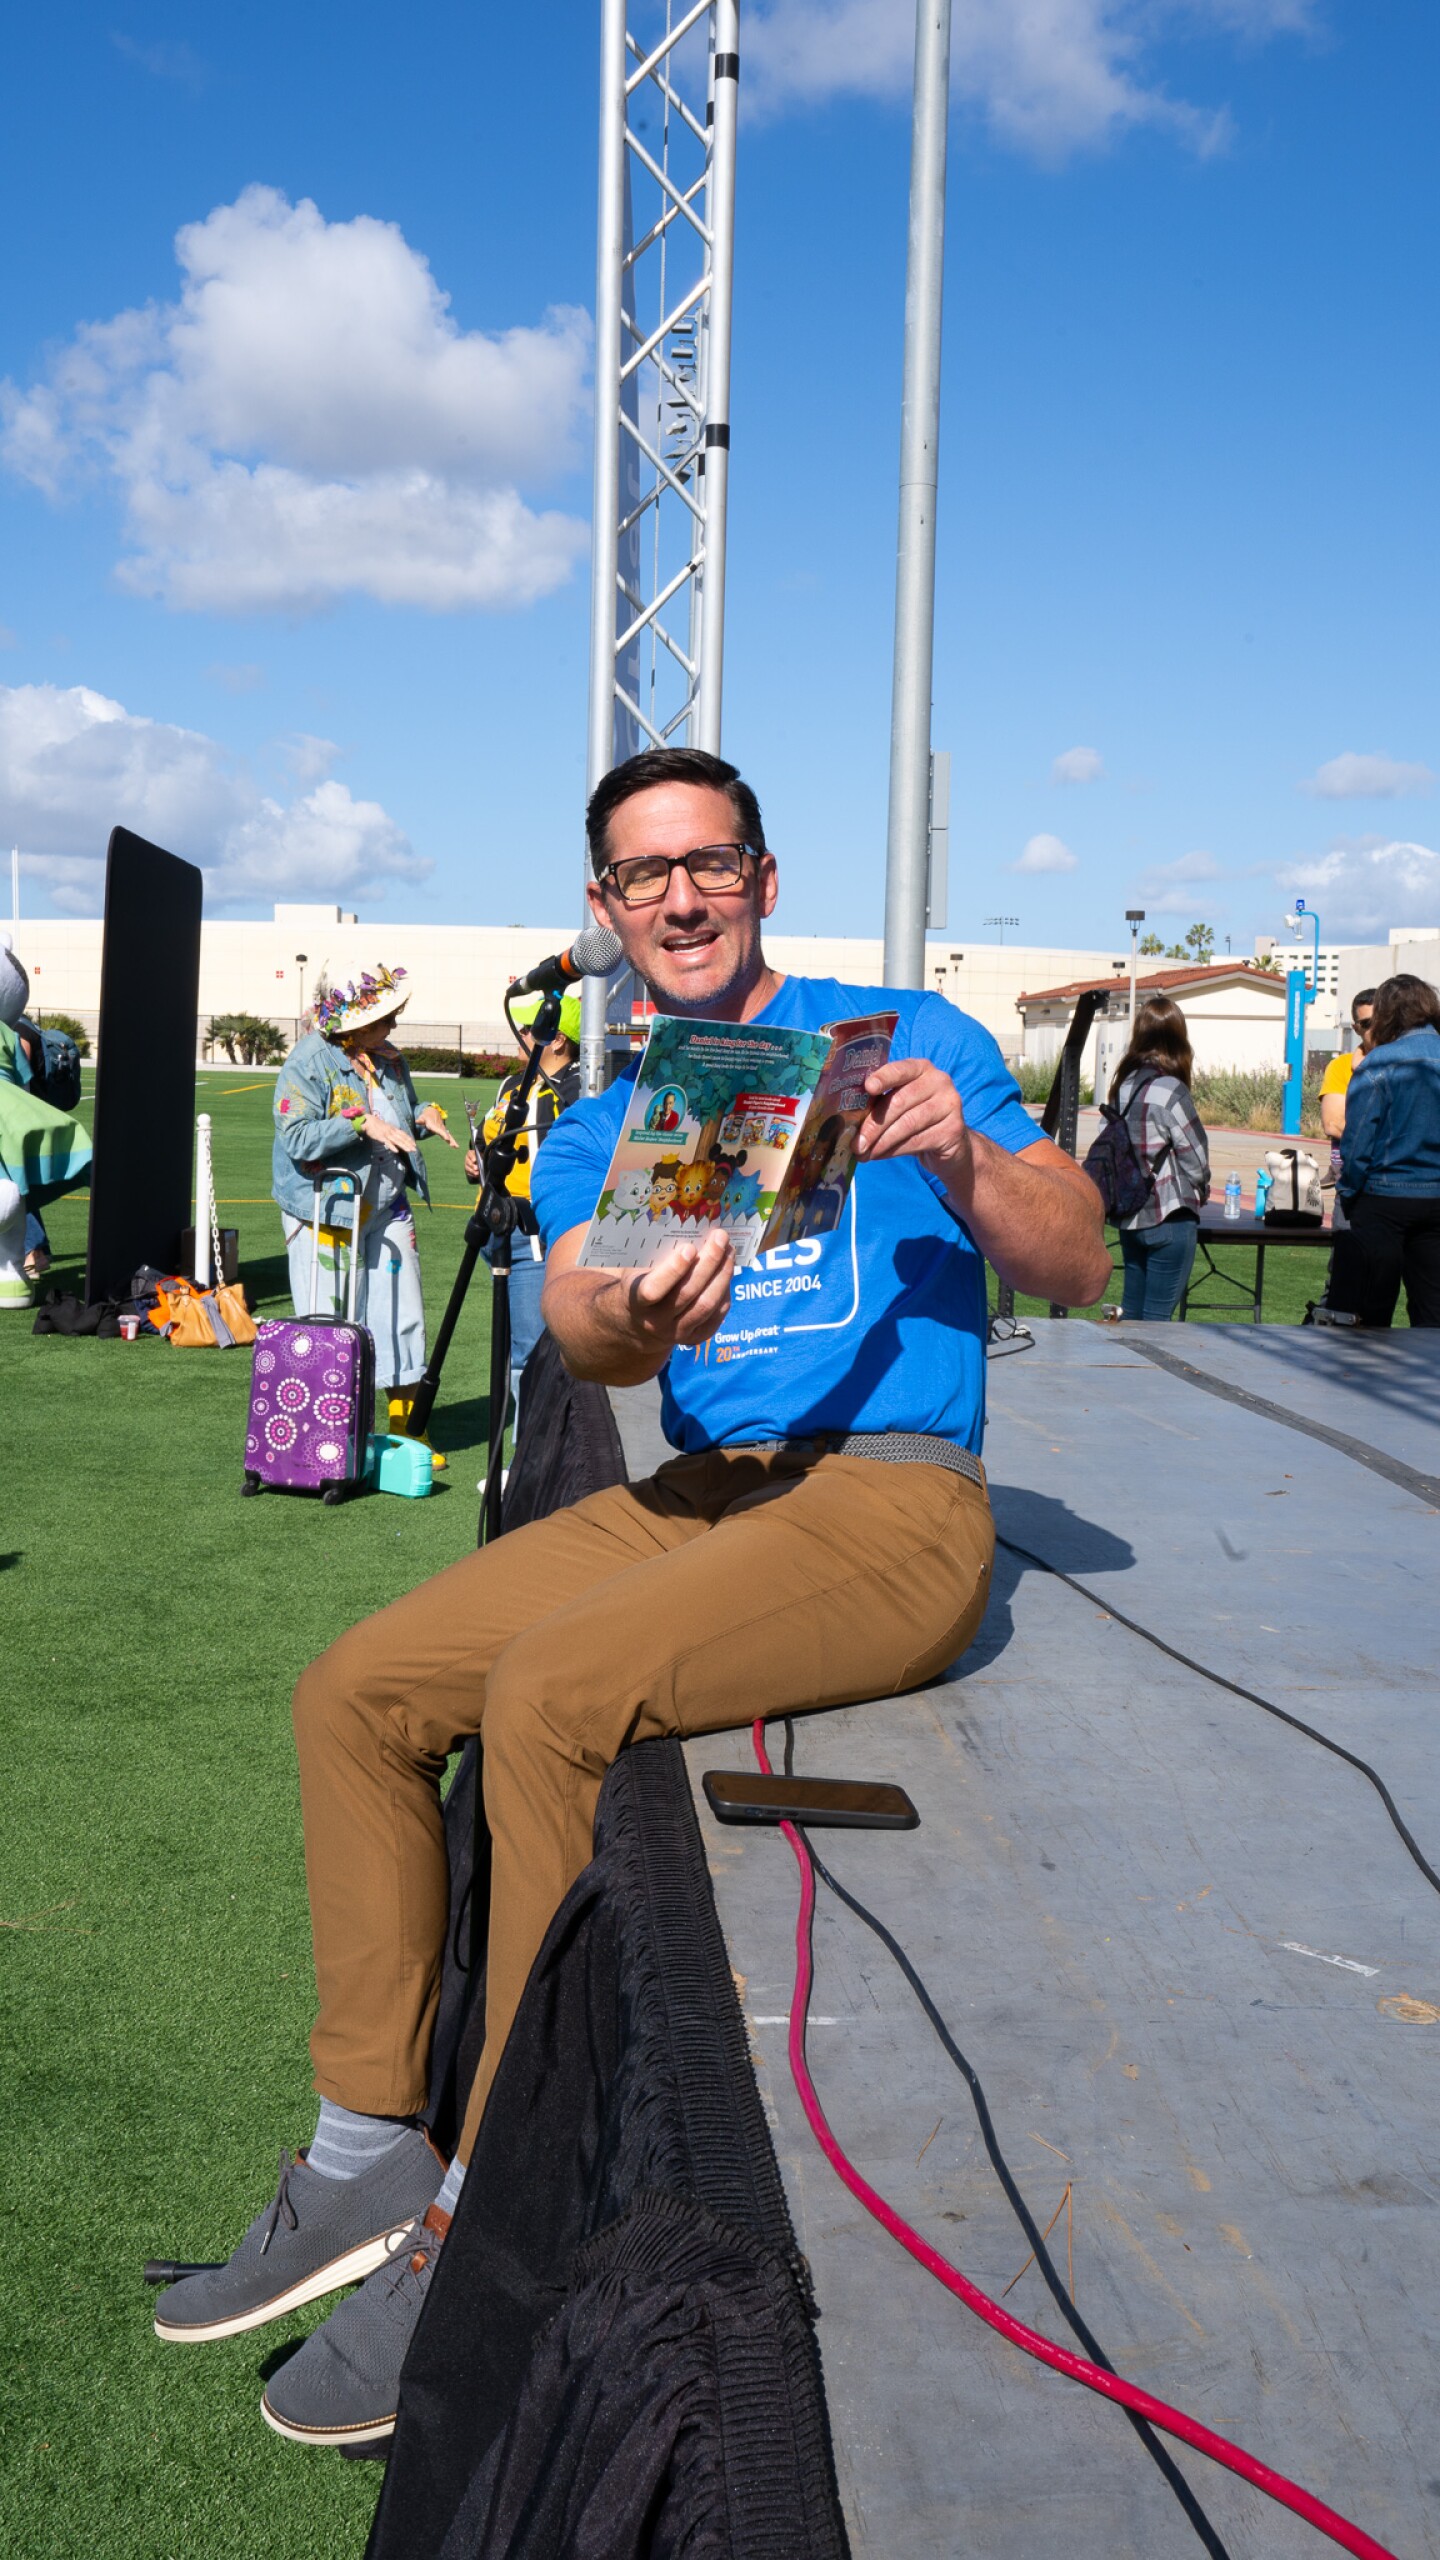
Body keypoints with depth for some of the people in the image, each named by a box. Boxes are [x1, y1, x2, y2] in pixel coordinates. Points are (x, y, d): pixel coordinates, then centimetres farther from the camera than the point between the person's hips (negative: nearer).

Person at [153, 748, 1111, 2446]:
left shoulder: (903, 1040, 2)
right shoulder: (598, 1132, 15)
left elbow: (1080, 1268, -5)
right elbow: (582, 1339, -3)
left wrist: (960, 1164, -25)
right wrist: (626, 1324, -28)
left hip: (890, 1498, -6)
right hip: (694, 1498, 6)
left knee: (545, 1694, -28)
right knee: (355, 1694, -6)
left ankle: (486, 2224, -14)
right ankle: (368, 2155, 5)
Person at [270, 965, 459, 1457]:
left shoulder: (389, 1058, 9)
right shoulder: (308, 1062, -12)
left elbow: (403, 1118, 23)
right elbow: (298, 1138, -21)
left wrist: (425, 1116, 0)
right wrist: (361, 1123, -27)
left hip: (388, 1209, 7)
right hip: (327, 1215, -6)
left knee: (403, 1318, 7)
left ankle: (404, 1428, 18)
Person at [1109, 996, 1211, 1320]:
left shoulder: (1125, 1084, 4)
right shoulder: (1170, 1090, -15)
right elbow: (1195, 1156, -10)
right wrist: (1200, 1190, 11)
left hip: (1130, 1217, 7)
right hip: (1169, 1218, -7)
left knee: (1131, 1312, 15)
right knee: (1157, 1318, -2)